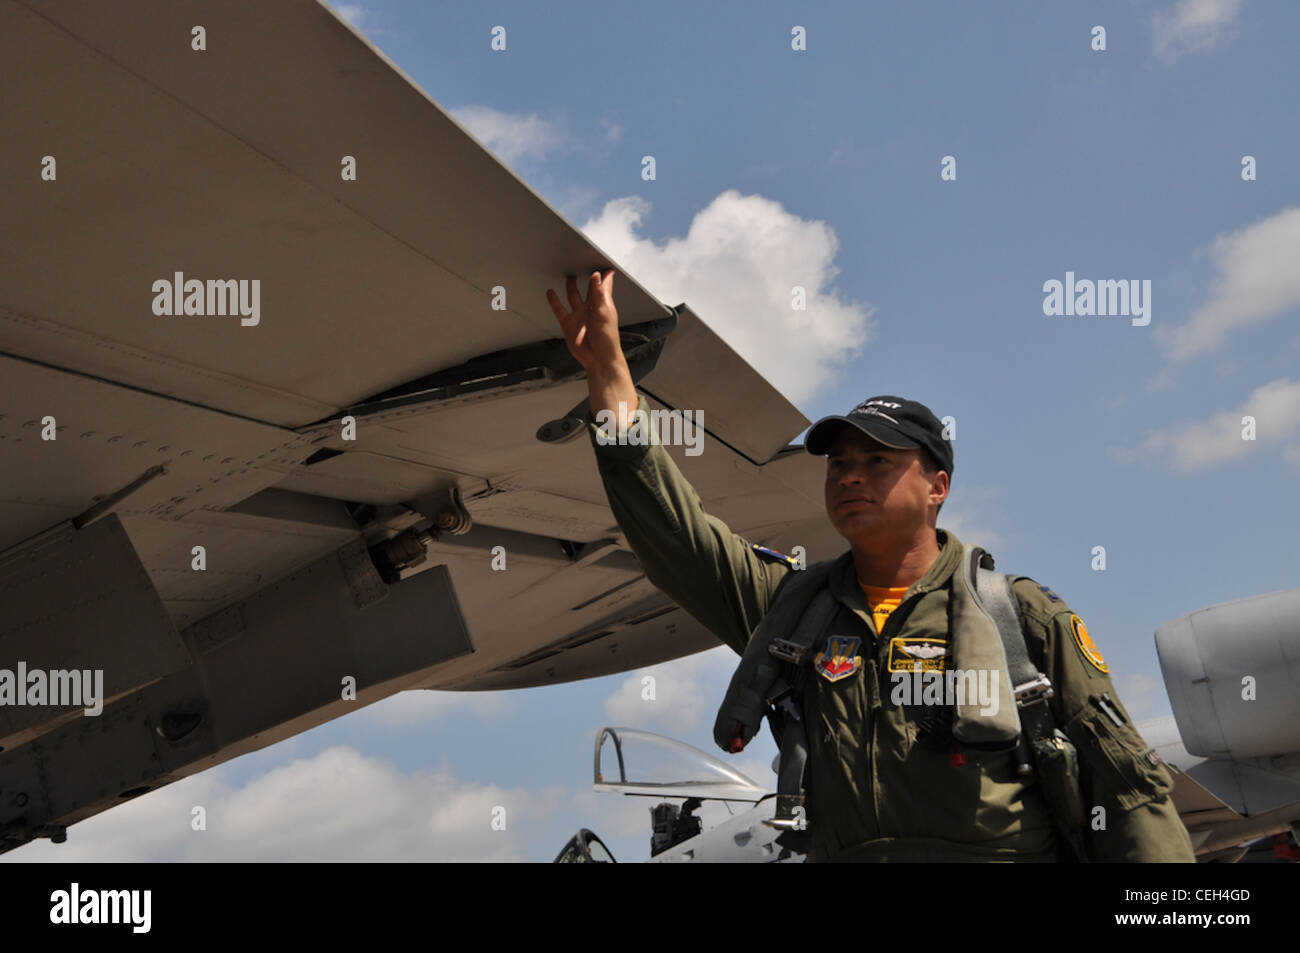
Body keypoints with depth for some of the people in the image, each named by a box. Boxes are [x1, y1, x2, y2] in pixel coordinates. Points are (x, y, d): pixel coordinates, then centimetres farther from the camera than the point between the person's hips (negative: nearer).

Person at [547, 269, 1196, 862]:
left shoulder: (1022, 614, 9)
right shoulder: (795, 605, 18)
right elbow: (671, 527, 14)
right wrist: (607, 369, 11)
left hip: (1007, 852, -3)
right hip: (838, 850, 3)